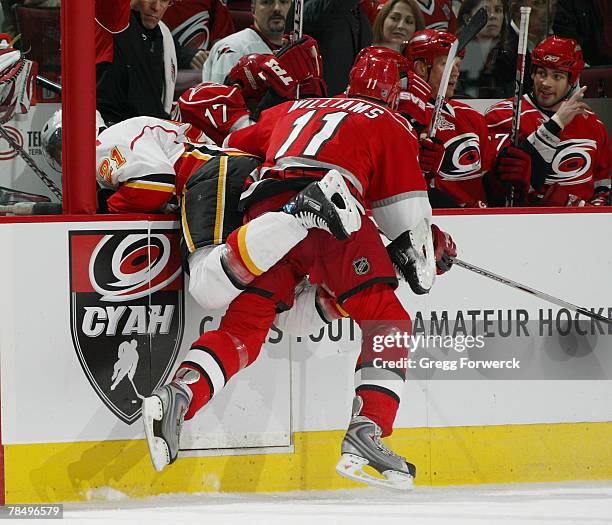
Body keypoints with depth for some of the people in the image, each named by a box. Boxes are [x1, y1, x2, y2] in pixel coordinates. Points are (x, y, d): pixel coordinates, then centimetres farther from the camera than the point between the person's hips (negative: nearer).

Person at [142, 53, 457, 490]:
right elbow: (405, 207, 18)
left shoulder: (293, 110, 35)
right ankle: (366, 431, -15)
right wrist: (427, 252, 33)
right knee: (388, 323, 3)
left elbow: (235, 146, 42)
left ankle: (176, 398, -21)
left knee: (245, 324, 3)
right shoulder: (391, 125, 23)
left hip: (264, 209, 4)